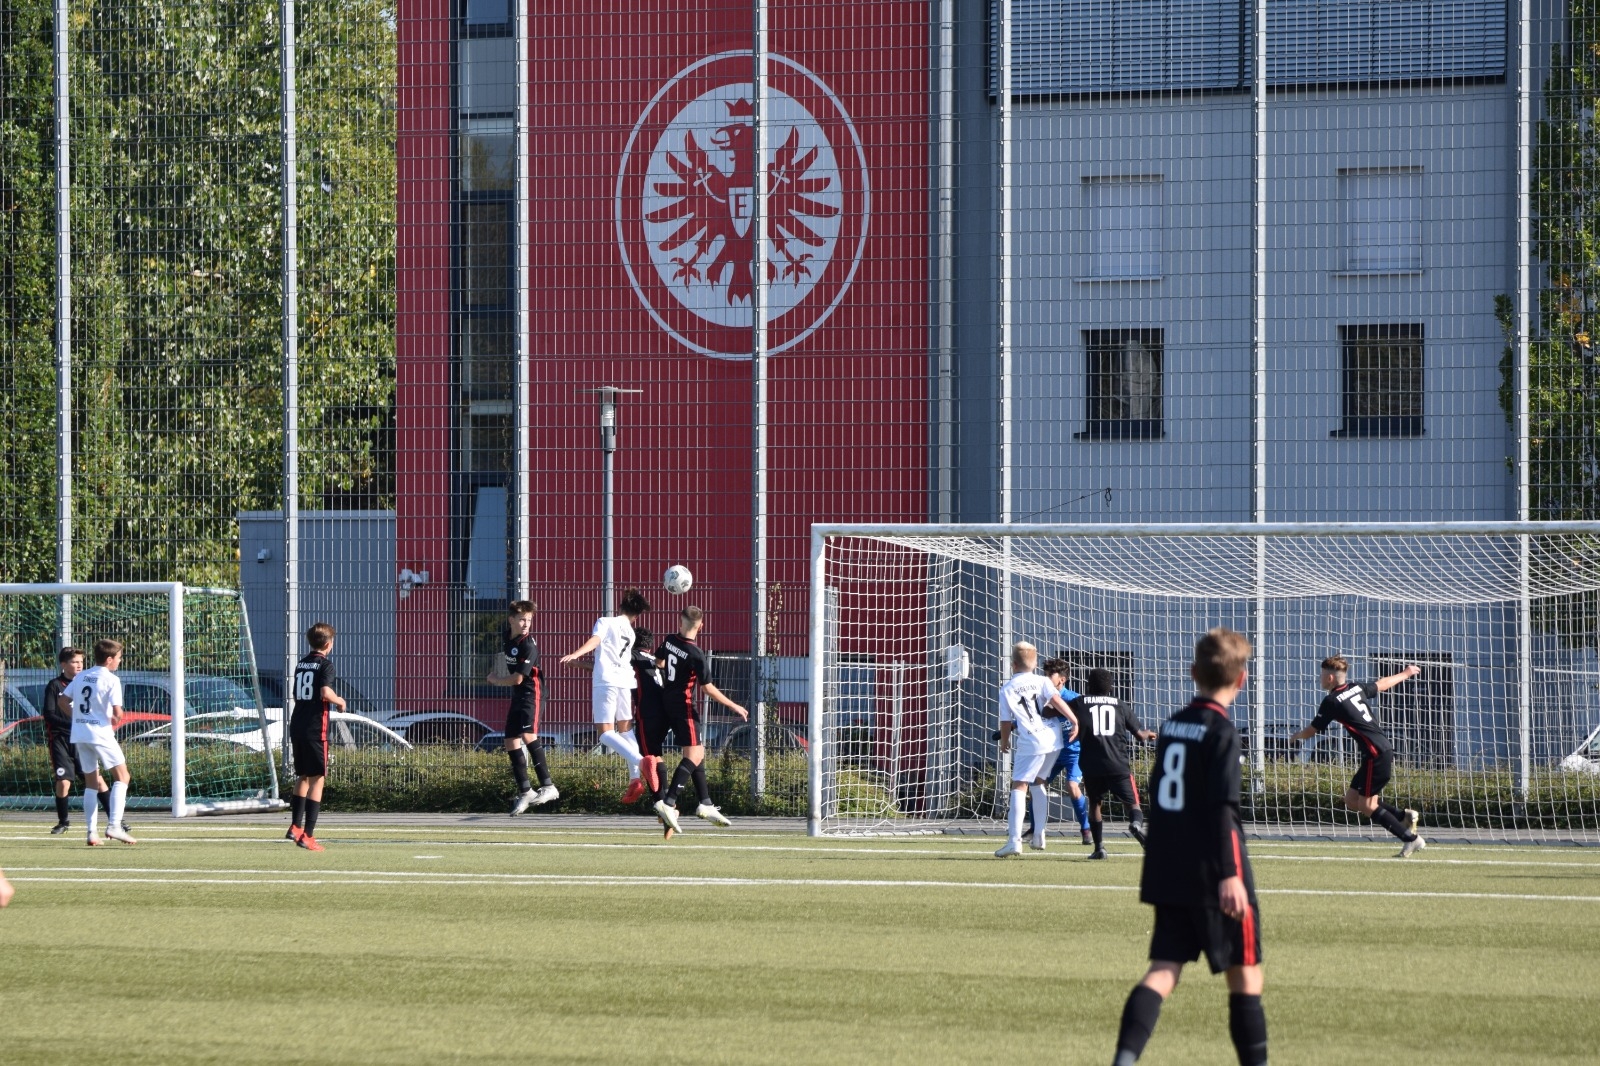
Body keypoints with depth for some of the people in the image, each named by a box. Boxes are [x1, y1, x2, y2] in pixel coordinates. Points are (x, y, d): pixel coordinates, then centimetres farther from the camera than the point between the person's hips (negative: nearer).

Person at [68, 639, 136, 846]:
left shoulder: (80, 677, 10)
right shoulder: (111, 680, -9)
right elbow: (117, 712, -15)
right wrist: (115, 720, 6)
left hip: (79, 735, 6)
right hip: (101, 733, -6)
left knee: (91, 782, 12)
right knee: (121, 776, 2)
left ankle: (92, 832, 7)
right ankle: (114, 825, -11)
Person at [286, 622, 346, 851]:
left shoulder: (301, 663, 13)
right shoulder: (325, 664, -8)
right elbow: (325, 692, -23)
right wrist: (339, 701, -3)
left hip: (296, 726, 7)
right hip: (315, 728, -7)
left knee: (302, 777, 21)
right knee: (317, 779, -4)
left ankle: (295, 826, 24)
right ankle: (308, 835, -9)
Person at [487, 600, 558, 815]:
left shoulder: (528, 645, -19)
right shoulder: (509, 638, 5)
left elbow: (517, 679, -17)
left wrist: (495, 680, -1)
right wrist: (499, 677, 17)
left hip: (531, 694, -9)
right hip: (517, 697, 9)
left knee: (528, 734, -28)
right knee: (511, 742, 7)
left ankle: (548, 787, -30)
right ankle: (525, 792, 14)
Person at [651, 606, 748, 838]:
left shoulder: (669, 642, -1)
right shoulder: (696, 655, -20)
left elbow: (658, 662, 19)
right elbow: (708, 688, -16)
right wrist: (734, 707, -6)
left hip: (667, 704, 8)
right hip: (684, 708, -8)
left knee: (698, 752, 15)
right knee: (693, 756, -10)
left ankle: (705, 804, 17)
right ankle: (668, 803, -20)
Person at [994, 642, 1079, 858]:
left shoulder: (1006, 690, 8)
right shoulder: (1042, 682, 10)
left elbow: (1006, 722, 12)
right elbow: (1056, 700, -7)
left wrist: (1004, 742, 28)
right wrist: (1074, 721, -5)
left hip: (1030, 743, -4)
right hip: (1053, 739, 4)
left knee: (1019, 786, -6)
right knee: (1037, 782, 22)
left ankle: (1015, 840, -19)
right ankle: (1039, 836, 21)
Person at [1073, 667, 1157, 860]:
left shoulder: (1080, 703, 10)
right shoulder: (1118, 705, 14)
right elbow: (1139, 733, 21)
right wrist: (1149, 734, 44)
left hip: (1092, 766, 0)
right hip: (1118, 765, 0)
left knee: (1095, 804, 20)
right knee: (1132, 803, 4)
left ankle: (1099, 847, 11)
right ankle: (1136, 824, -29)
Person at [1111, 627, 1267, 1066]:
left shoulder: (1171, 725, 11)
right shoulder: (1221, 733, -11)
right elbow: (1223, 808, -18)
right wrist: (1230, 873, -21)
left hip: (1167, 876, 7)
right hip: (1211, 876, -6)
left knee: (1164, 971, 1)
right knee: (1245, 973, 5)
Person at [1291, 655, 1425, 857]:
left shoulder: (1332, 701, -10)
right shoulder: (1357, 689, 11)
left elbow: (1310, 732, -2)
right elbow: (1381, 684, 30)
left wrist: (1297, 736, 21)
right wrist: (1405, 674, 49)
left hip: (1376, 755, -9)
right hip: (1384, 751, 9)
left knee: (1366, 805, -2)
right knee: (1351, 799, 12)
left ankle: (1411, 839, -4)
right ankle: (1404, 816, 9)